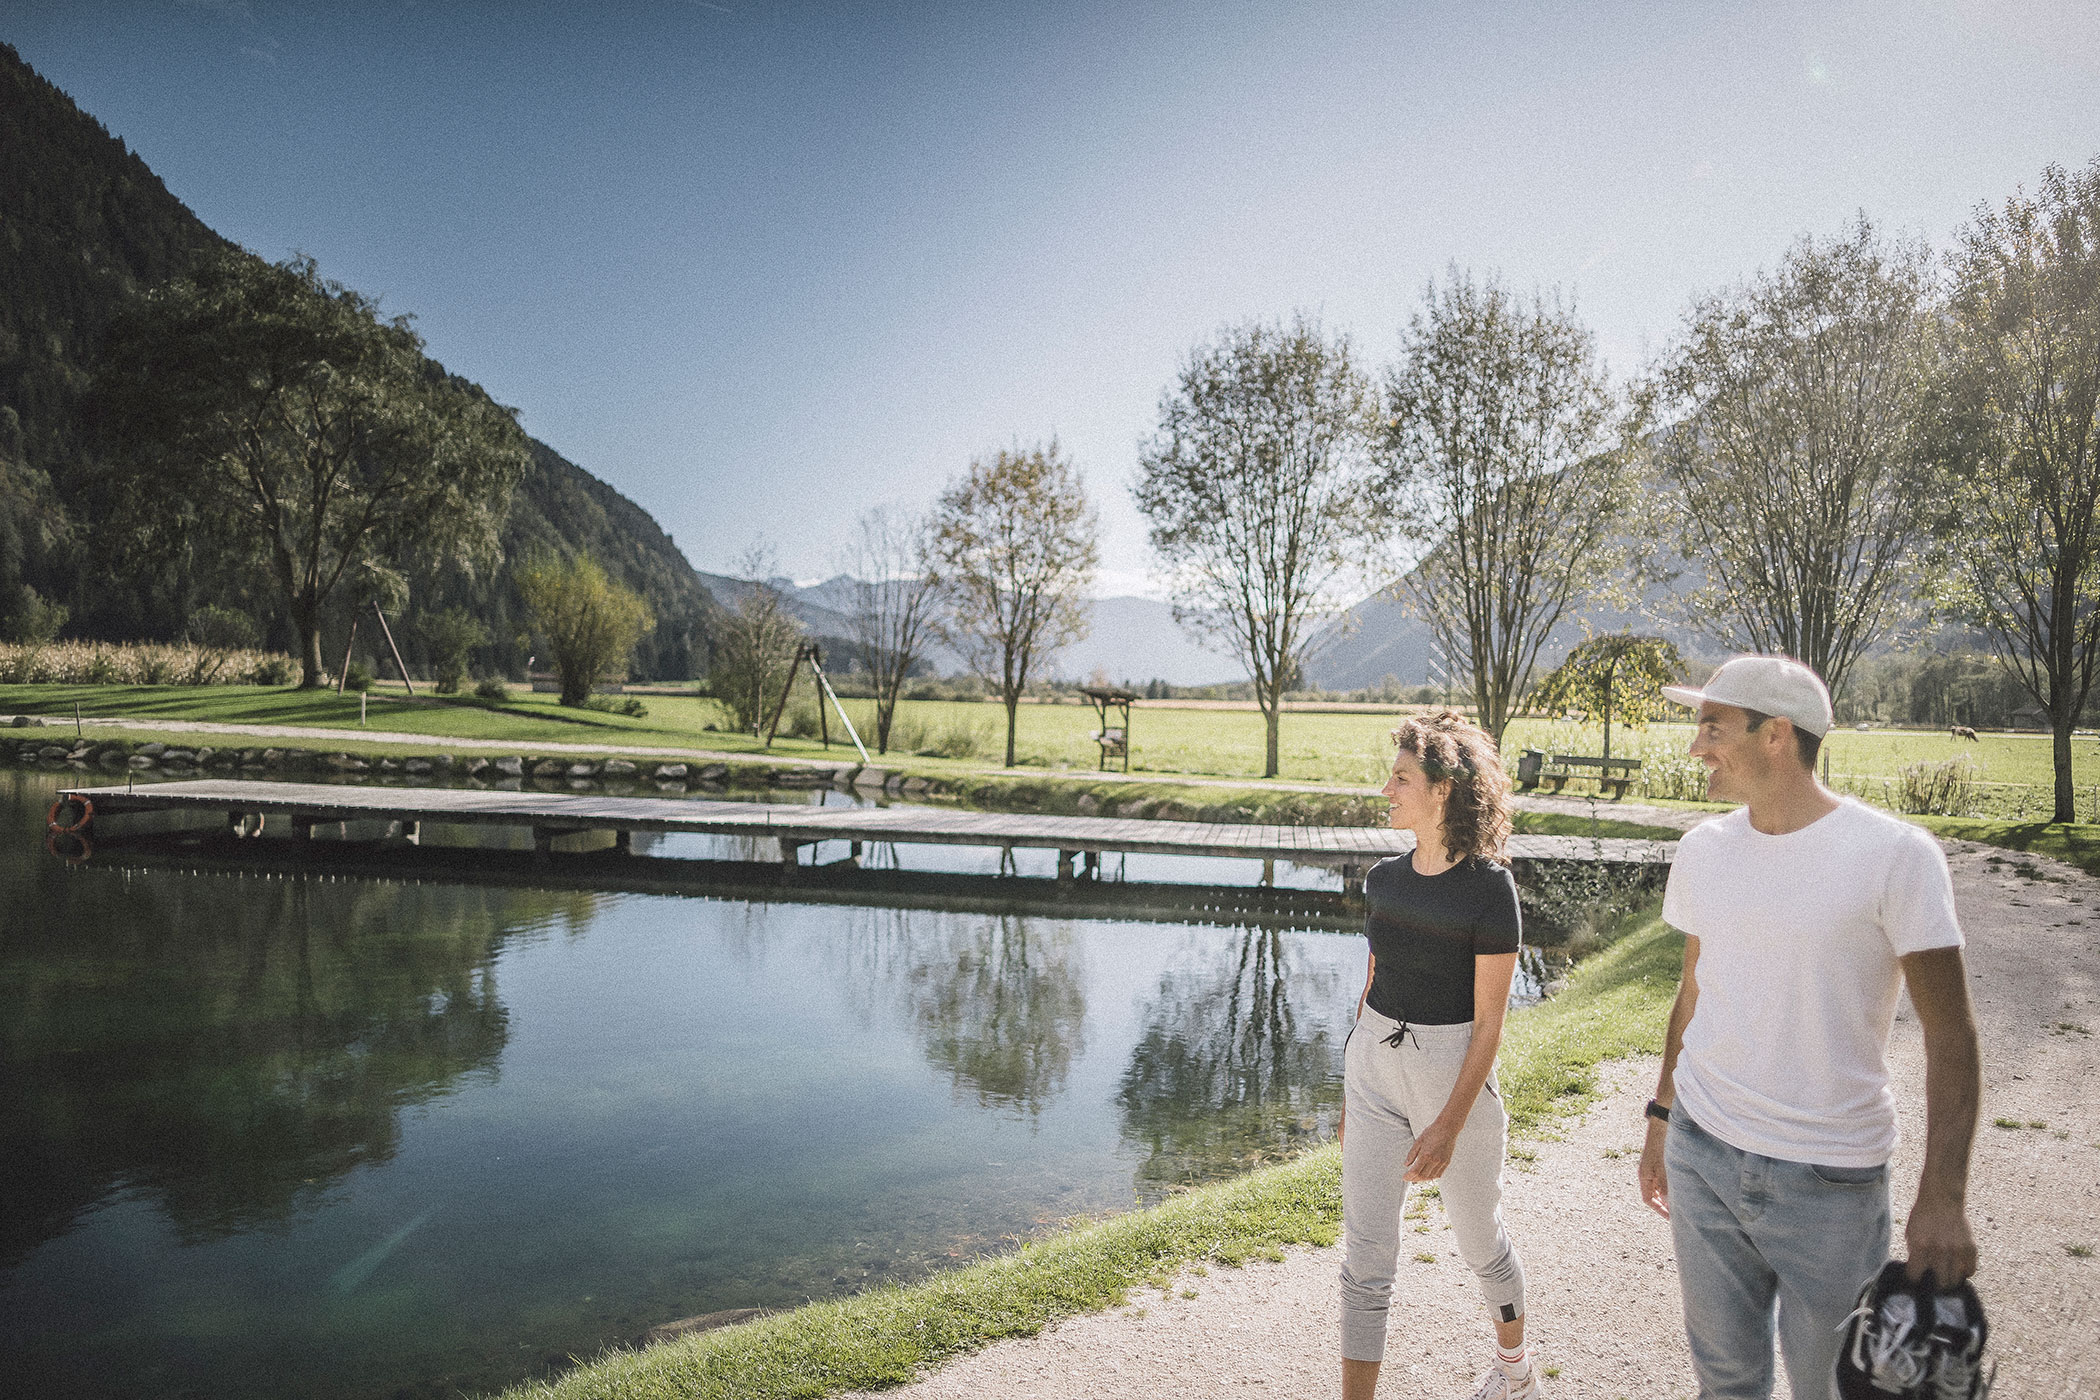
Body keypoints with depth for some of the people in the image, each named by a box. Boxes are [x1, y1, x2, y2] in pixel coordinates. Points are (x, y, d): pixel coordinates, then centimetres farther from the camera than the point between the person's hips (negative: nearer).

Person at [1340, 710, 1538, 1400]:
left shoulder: (1489, 887, -16)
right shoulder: (1384, 879, 1)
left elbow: (1488, 1021, -15)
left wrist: (1450, 1124, -19)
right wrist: (1351, 1093, 14)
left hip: (1454, 1073, -4)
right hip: (1374, 1064, 5)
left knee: (1478, 1239, 19)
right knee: (1365, 1256, 4)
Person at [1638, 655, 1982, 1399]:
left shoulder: (1895, 855, -13)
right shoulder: (1703, 849, 2)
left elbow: (1949, 1033, -12)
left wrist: (1942, 1198, -18)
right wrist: (1660, 1120, 16)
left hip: (1830, 1183, -4)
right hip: (1701, 1156, 4)